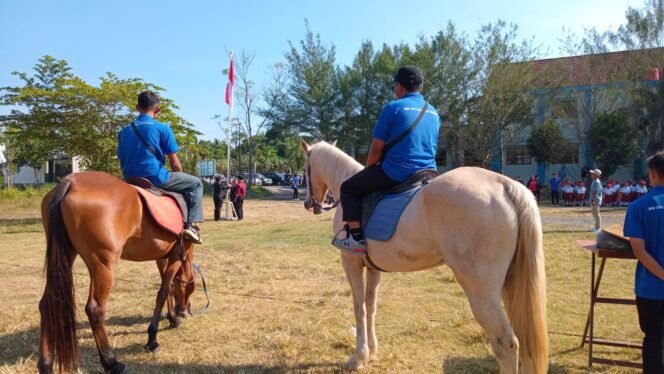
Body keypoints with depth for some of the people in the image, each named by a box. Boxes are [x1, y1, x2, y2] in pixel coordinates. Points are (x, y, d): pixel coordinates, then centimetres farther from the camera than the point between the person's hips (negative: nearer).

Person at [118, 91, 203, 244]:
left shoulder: (124, 131, 10)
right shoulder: (162, 128, -5)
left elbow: (122, 161, 14)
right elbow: (175, 164, -4)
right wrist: (179, 180, 13)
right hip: (155, 178, -6)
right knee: (195, 183, 11)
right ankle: (190, 224, -2)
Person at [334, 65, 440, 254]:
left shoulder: (393, 108, -7)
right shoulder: (434, 113, 14)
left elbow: (376, 148, -7)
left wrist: (368, 170, 12)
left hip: (395, 173, -7)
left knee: (349, 188, 9)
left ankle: (356, 238, -1)